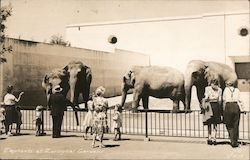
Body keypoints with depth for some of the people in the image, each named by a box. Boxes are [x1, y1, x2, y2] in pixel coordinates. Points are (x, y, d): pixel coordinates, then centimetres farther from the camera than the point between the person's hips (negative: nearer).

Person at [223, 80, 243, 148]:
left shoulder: (226, 89, 12)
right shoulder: (237, 90, 16)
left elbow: (224, 100, 9)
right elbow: (239, 100, 7)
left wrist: (224, 110, 14)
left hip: (228, 106, -2)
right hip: (236, 106, 2)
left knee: (229, 125, 5)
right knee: (235, 125, 8)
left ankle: (232, 140, -9)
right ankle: (235, 142, 9)